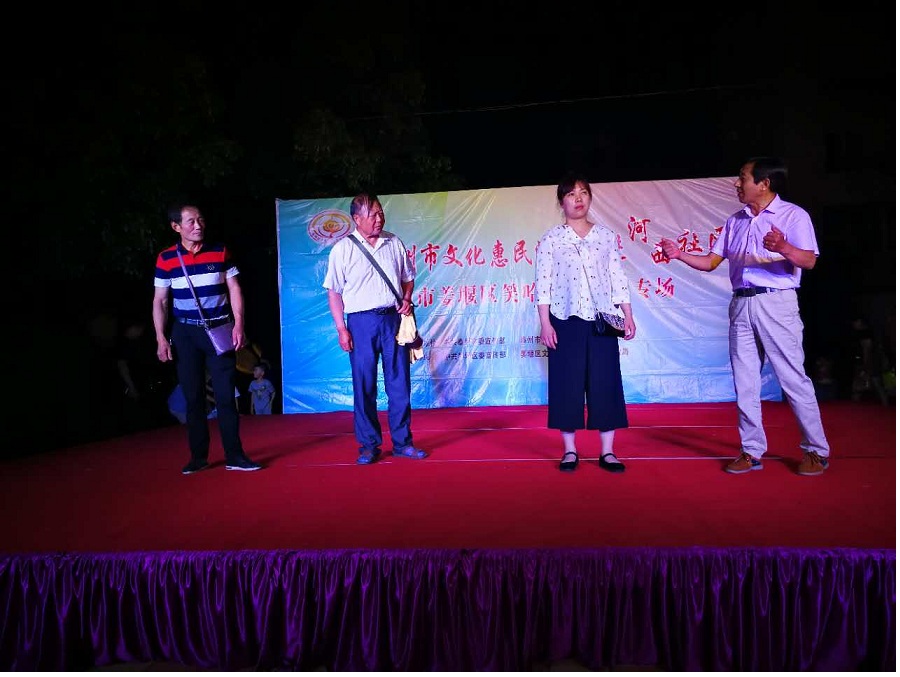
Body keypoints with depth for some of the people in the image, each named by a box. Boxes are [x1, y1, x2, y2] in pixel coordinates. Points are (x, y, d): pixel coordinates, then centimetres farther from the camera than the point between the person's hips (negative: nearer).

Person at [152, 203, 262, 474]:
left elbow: (234, 289, 3)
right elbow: (159, 301, 4)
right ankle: (198, 456, 15)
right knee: (193, 396, 5)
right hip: (185, 333, 1)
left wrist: (239, 325, -7)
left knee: (226, 395, -3)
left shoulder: (220, 252, 2)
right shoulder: (166, 258, 1)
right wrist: (161, 339, -3)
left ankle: (234, 455, 2)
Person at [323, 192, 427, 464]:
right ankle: (369, 445, 14)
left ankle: (402, 442, 16)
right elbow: (334, 292, 0)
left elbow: (408, 277, 20)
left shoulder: (394, 243, 9)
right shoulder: (343, 248, -1)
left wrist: (407, 299, 0)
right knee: (364, 387, 2)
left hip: (394, 319, 3)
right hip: (362, 322, -3)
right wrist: (341, 329, -6)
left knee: (399, 383, 5)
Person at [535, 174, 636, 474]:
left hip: (602, 321, 2)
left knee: (605, 383, 2)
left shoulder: (606, 236, 9)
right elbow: (542, 283, -2)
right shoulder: (551, 239, 2)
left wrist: (628, 315, 3)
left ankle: (607, 452, 10)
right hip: (566, 321, -2)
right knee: (567, 384, 2)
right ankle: (569, 451, 13)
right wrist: (545, 323, -9)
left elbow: (618, 278, 9)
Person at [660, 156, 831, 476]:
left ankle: (816, 451, 13)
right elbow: (710, 262, 14)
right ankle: (752, 452, 16)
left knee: (793, 378, -2)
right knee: (744, 383, 7)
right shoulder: (735, 221, 15)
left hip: (776, 303, -6)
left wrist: (784, 248, -34)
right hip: (741, 305, 6)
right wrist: (680, 255, 0)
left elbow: (808, 261, -15)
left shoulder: (793, 215, -3)